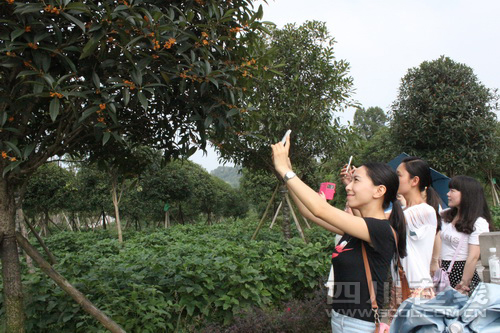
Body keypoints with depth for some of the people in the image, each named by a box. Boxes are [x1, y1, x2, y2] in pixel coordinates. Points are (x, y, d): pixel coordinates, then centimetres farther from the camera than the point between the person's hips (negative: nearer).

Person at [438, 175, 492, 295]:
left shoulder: (478, 223, -9)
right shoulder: (446, 215, 10)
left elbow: (473, 257, -14)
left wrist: (464, 284, -16)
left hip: (462, 271, -5)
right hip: (444, 272, 5)